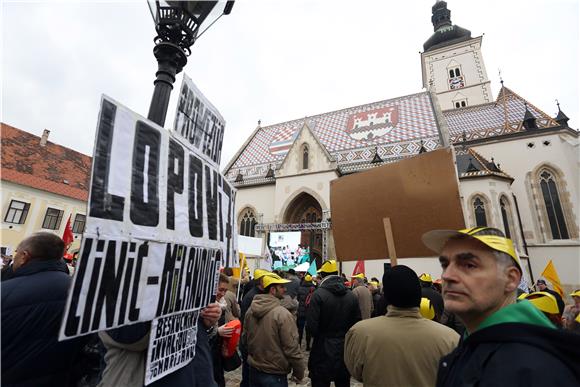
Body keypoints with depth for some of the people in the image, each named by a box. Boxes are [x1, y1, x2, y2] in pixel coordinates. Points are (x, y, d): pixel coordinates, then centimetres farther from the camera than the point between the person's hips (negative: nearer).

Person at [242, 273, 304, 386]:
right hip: (275, 375, -6)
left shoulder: (250, 310, -5)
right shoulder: (282, 314, -25)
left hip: (254, 370, 6)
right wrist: (299, 372, -7)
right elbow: (292, 348, -22)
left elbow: (244, 338, 7)